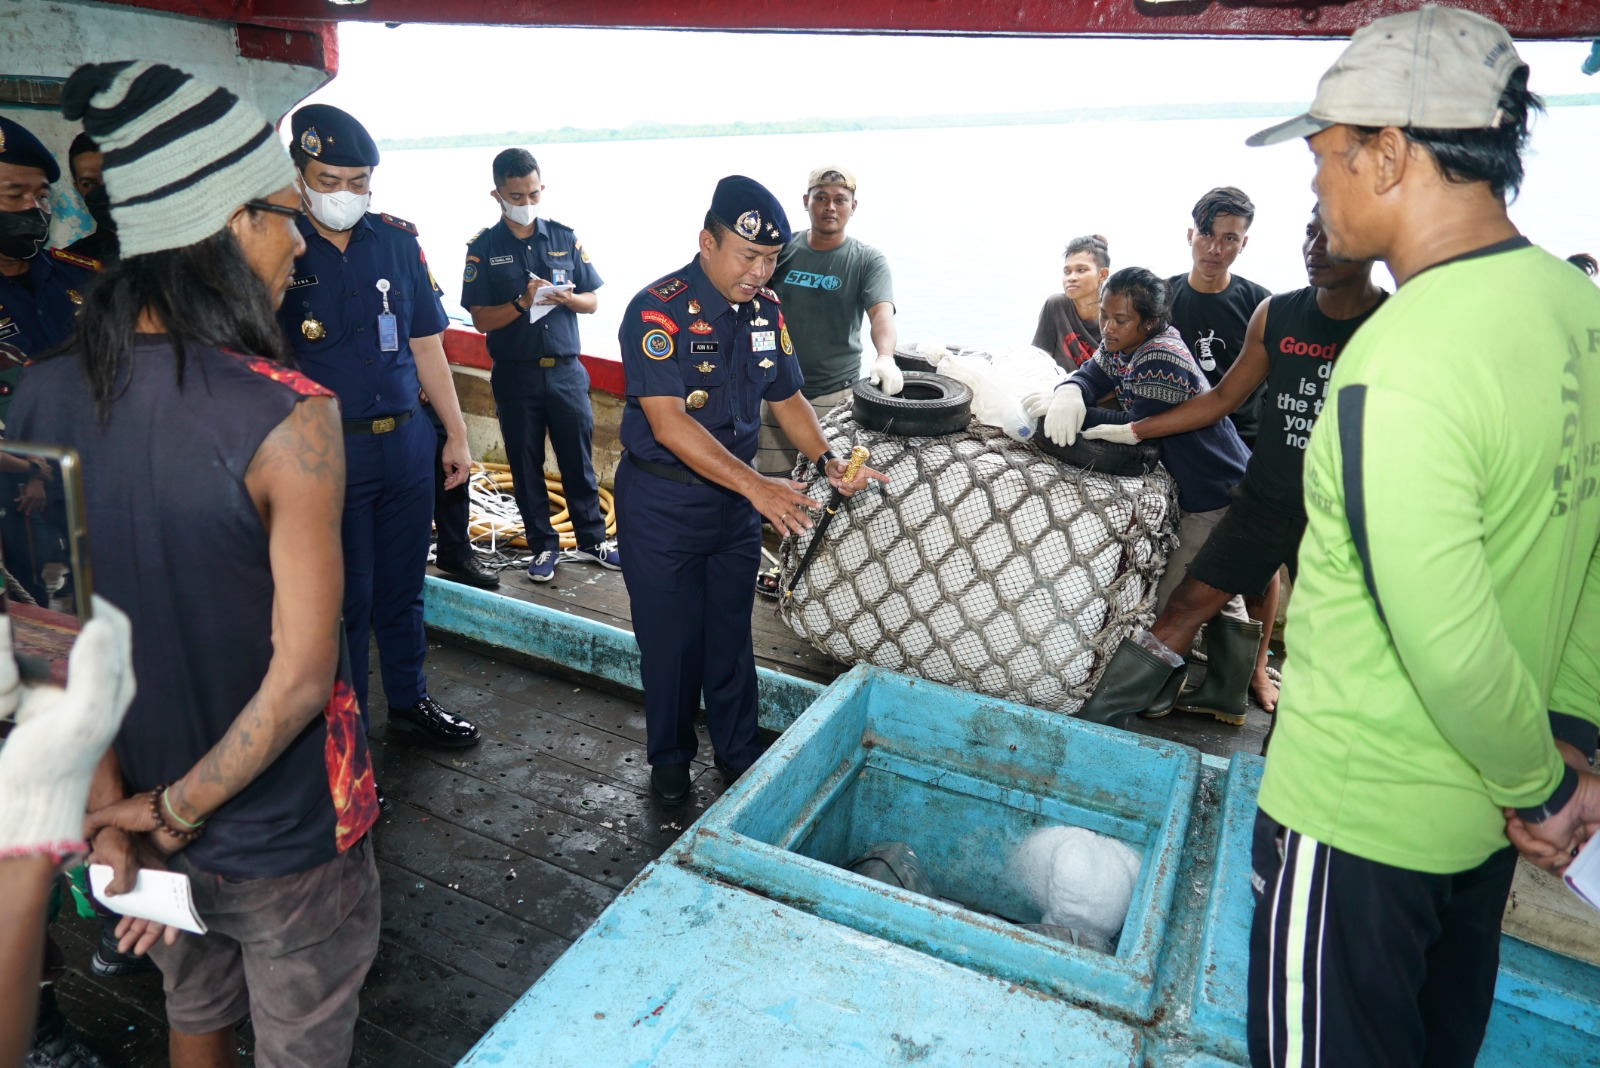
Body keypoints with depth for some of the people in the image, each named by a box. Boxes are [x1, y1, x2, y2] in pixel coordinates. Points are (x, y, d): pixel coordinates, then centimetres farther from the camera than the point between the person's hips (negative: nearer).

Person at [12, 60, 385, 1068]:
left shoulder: (42, 397, -8)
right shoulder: (290, 416, -27)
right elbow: (299, 676, -25)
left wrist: (111, 809, -3)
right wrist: (175, 812, -11)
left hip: (140, 812, 5)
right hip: (286, 842, -5)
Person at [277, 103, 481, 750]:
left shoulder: (397, 240, 5)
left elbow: (427, 345, 10)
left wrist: (455, 433, 10)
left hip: (406, 441, 4)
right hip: (327, 450, -4)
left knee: (402, 586, 16)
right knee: (345, 597, 6)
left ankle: (409, 703, 34)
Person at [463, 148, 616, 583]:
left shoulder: (565, 237, 5)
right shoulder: (483, 247, -1)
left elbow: (591, 301, 7)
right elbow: (481, 319, -5)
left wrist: (565, 298, -15)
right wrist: (523, 302, -20)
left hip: (566, 370, 1)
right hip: (515, 375, -1)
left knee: (578, 460, 6)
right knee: (526, 465, 8)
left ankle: (591, 540, 21)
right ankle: (544, 546, 21)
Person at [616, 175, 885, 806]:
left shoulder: (765, 309, 1)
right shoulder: (659, 310, -20)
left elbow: (786, 398, 9)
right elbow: (668, 423, -27)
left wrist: (827, 460, -8)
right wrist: (756, 486, -32)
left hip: (735, 498, 5)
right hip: (662, 501, -5)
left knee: (731, 632, 16)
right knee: (671, 637, 8)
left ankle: (737, 748, 35)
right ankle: (670, 756, 31)